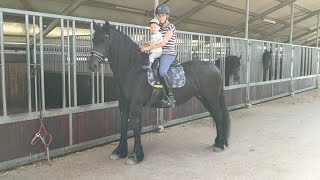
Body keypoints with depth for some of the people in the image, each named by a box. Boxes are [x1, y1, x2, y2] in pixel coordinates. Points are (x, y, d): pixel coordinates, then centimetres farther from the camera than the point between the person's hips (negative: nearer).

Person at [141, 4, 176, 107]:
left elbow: (163, 43, -15)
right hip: (159, 54, 9)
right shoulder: (159, 28, 18)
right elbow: (155, 41, 19)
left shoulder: (171, 27, -5)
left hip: (169, 54, -9)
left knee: (162, 71, -33)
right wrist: (146, 45, -2)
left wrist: (148, 48, -17)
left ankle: (171, 98, -35)